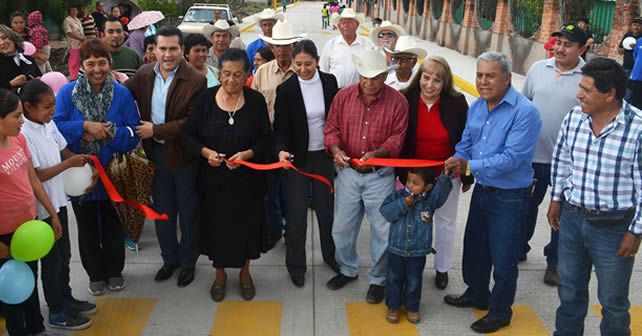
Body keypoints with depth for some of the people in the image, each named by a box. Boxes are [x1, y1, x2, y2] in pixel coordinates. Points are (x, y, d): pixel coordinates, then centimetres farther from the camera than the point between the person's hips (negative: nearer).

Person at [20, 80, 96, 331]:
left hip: (58, 201, 7)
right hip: (42, 208, -7)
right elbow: (36, 176, -22)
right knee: (52, 260, 8)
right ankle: (57, 312, 24)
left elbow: (64, 151, 12)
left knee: (64, 255, 20)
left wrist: (84, 162, -3)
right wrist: (68, 164, -21)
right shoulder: (23, 135, -23)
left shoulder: (49, 124, -1)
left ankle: (66, 299, 38)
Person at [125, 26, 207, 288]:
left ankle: (187, 261, 30)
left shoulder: (195, 80, -17)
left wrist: (156, 130, -20)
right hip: (155, 152, 5)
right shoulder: (144, 74, -1)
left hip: (183, 153, -5)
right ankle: (169, 258, 37)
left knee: (188, 211, 11)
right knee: (162, 209, 18)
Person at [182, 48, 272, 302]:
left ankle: (245, 272, 35)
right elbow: (189, 137, -2)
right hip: (213, 177, 1)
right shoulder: (206, 98, -5)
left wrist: (246, 154, -22)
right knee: (217, 224, 11)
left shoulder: (256, 100, -6)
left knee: (245, 224, 11)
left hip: (246, 178, 0)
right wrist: (206, 152, -20)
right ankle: (220, 273, 34)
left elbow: (266, 140, -5)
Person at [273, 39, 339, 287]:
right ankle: (296, 264, 19)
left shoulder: (329, 82, -3)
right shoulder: (286, 89, -10)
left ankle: (331, 255, 33)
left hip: (324, 155, 2)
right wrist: (282, 150, -26)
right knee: (297, 213, 3)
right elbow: (281, 128, -8)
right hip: (298, 157, -2)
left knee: (326, 208, 13)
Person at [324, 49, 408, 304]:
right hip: (348, 171, 2)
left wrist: (377, 153, -25)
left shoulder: (398, 101, -8)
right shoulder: (343, 96, -2)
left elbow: (397, 138, -8)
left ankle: (378, 279, 28)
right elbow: (331, 128, 3)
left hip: (380, 175, -2)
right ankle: (348, 269, 38)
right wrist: (336, 150, -17)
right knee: (341, 227, 13)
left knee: (382, 230, 8)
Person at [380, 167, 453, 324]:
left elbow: (442, 190, -25)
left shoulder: (430, 199, -7)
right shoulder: (398, 195, -6)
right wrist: (402, 204, -24)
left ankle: (412, 307, 35)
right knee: (394, 279, 14)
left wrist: (445, 176, -44)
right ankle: (393, 306, 32)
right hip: (396, 249, 1)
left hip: (418, 252, 0)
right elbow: (385, 212, -13)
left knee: (414, 281, 14)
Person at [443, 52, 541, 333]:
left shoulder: (525, 112, -22)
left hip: (510, 196, -7)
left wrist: (470, 166, -31)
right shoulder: (476, 107, 2)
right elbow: (465, 144, 8)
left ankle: (500, 312, 29)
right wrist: (456, 163, -13)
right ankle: (477, 294, 46)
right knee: (474, 248, 22)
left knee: (503, 259, 7)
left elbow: (512, 157, -28)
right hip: (482, 190, 7)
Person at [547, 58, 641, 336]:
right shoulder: (573, 118, -4)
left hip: (614, 226, -4)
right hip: (572, 216, 5)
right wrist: (556, 199, 15)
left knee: (613, 301, 13)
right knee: (569, 288, 22)